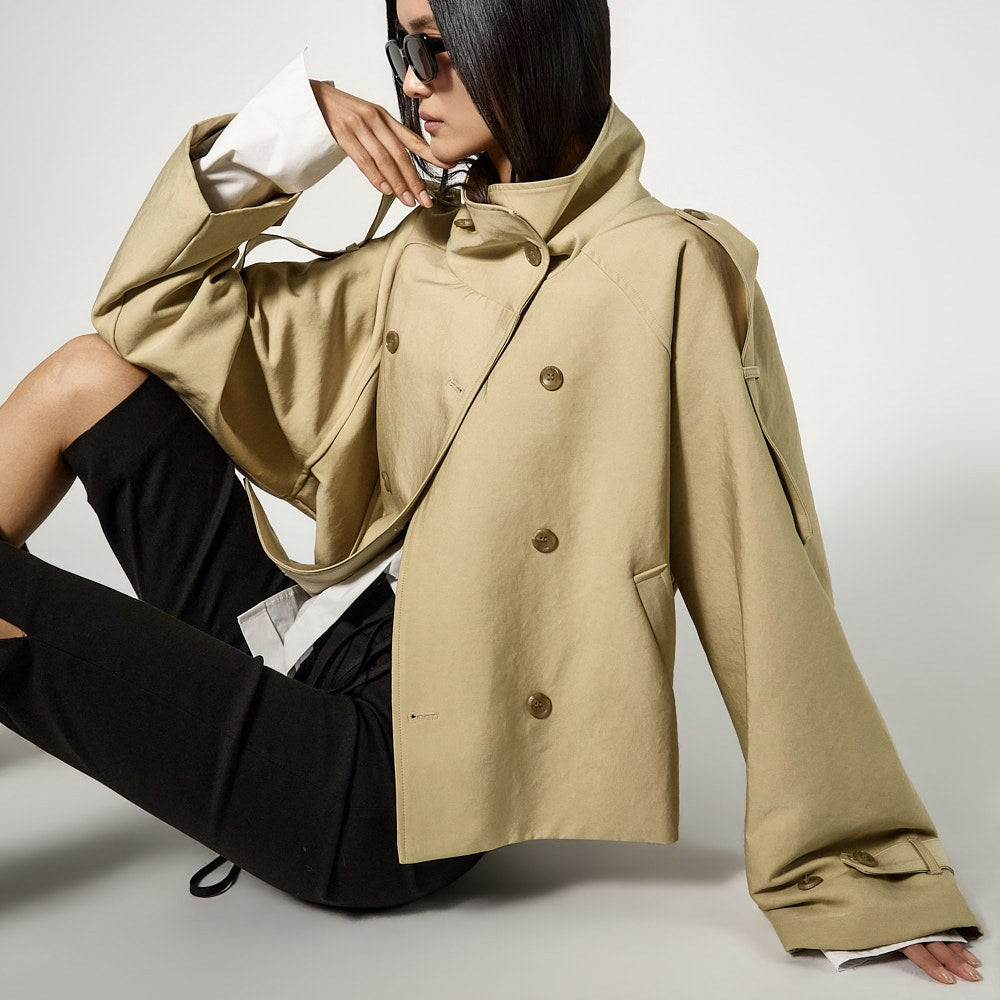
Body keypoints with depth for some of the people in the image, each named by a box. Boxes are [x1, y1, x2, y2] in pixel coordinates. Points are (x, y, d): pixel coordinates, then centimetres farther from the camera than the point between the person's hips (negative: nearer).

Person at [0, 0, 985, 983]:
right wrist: (296, 122, 0)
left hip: (394, 766, -7)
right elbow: (159, 309, 13)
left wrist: (870, 872, -7)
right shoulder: (429, 247, 9)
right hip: (319, 643, 7)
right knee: (90, 373, 0)